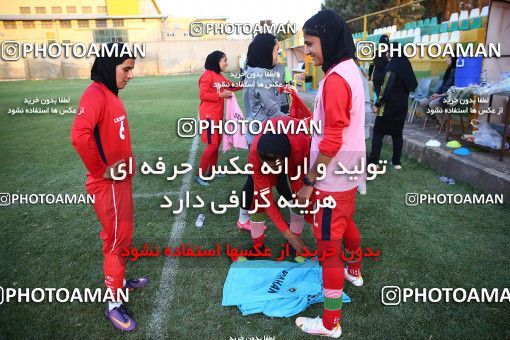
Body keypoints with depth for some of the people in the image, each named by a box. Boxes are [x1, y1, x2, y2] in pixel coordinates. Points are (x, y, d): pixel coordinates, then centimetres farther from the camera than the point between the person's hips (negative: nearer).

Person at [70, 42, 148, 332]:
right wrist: (102, 170, -23)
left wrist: (126, 161, 8)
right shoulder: (95, 94, -19)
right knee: (117, 239, 2)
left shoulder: (111, 94, 9)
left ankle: (119, 279, 42)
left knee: (122, 234, 22)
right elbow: (80, 136, -35)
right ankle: (113, 304, 19)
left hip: (122, 179, 9)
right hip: (109, 183, -9)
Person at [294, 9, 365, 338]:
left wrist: (310, 180, -17)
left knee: (329, 244, 0)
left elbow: (331, 141, -25)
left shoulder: (335, 79, -22)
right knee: (346, 223, 28)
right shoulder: (351, 71, 8)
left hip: (333, 178, -10)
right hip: (349, 173, 10)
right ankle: (354, 272, 53)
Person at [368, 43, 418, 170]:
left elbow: (386, 88, -19)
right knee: (397, 133, 12)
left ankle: (374, 161, -4)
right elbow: (413, 85, 16)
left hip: (388, 106, -7)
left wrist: (378, 104, -12)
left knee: (378, 132, 1)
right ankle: (396, 162, 15)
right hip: (401, 106, 7)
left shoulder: (393, 67, -16)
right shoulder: (406, 65, 7)